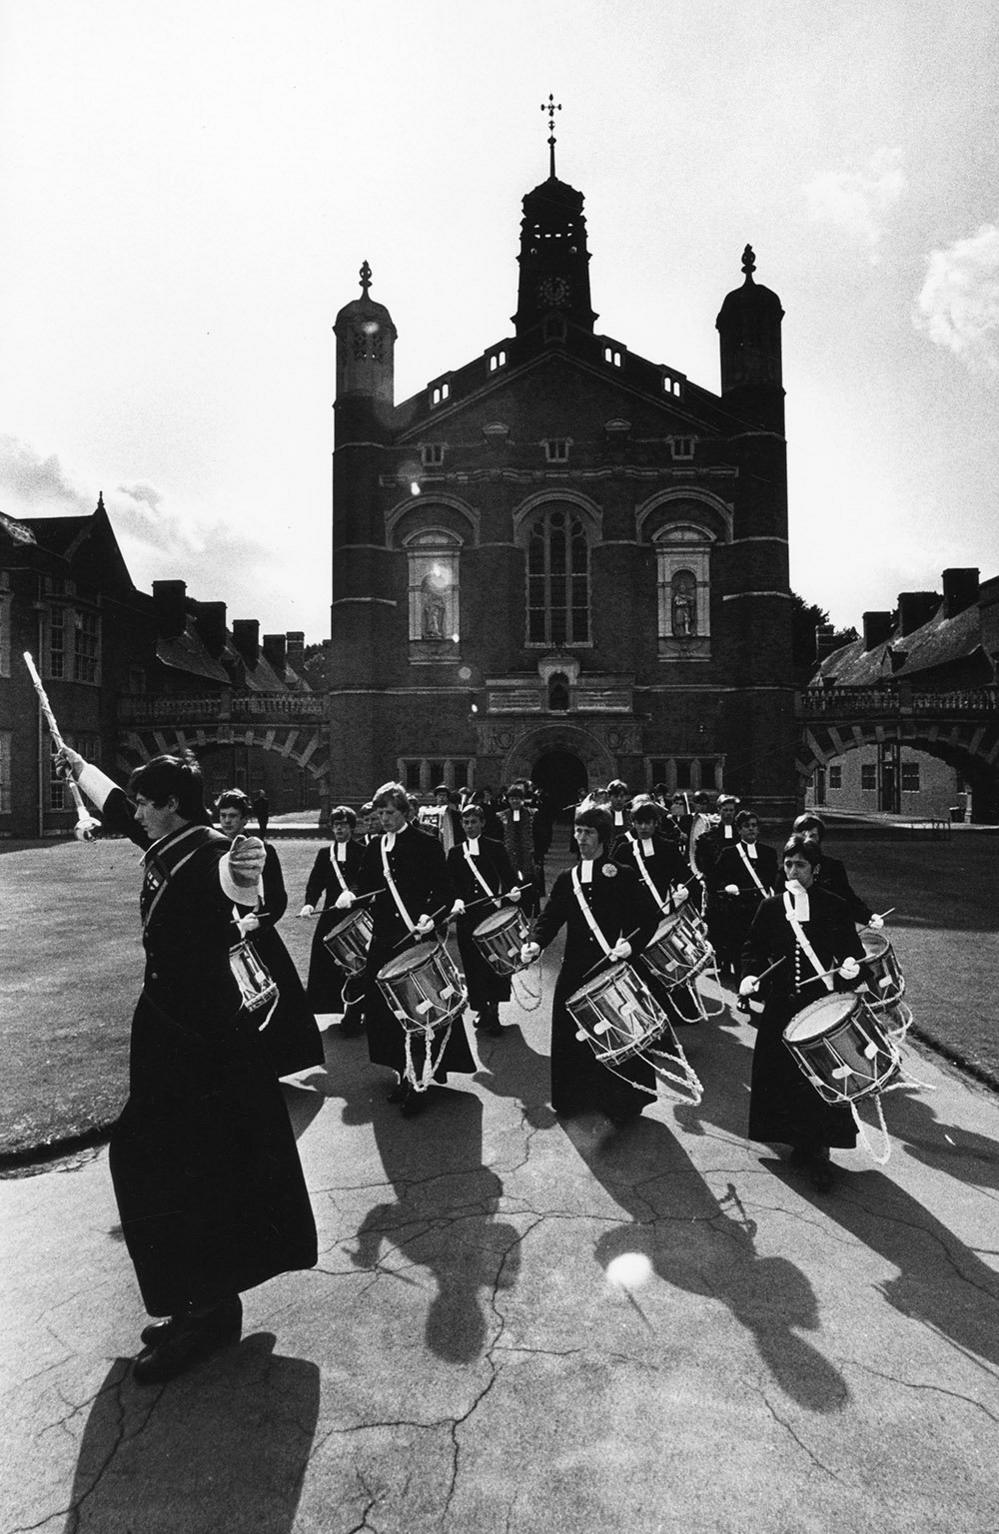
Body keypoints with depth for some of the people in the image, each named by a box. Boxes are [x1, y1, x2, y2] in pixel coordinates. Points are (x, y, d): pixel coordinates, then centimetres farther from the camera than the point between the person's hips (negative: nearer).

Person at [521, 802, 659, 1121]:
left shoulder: (624, 876, -2)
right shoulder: (567, 879, 9)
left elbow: (646, 922, -4)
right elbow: (550, 918, 5)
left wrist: (630, 944, -22)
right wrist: (535, 943, -14)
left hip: (614, 968, -3)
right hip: (575, 972, 3)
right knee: (571, 1037, 7)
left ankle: (620, 1102, 25)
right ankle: (575, 1097, 27)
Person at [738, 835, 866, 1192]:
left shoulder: (834, 907, -1)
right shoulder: (771, 907, 4)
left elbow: (851, 947, 2)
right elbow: (753, 947, 8)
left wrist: (850, 965, -20)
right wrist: (750, 975, -9)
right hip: (781, 1006, 3)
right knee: (782, 1077, 8)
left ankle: (818, 1151, 16)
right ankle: (799, 1141, 28)